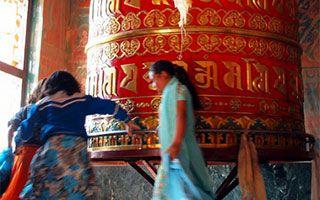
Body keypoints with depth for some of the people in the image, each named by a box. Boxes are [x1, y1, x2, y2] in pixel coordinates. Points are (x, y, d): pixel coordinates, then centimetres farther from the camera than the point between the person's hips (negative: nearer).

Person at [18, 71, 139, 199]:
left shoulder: (44, 104, 15)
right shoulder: (82, 100, 16)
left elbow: (26, 127, 17)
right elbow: (109, 106, 17)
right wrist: (127, 121, 26)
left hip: (52, 145, 0)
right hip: (77, 145, 0)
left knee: (47, 188, 1)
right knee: (78, 188, 1)